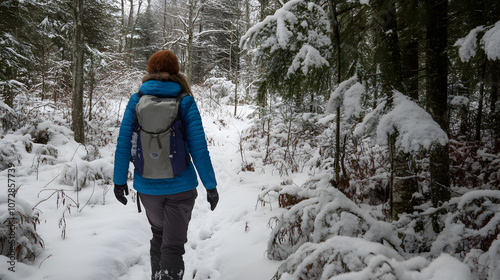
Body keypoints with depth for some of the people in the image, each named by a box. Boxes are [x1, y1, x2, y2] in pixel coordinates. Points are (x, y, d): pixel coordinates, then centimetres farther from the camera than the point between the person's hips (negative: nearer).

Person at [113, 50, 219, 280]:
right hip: (180, 187, -3)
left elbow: (123, 144, -1)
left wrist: (119, 180, 10)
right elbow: (198, 148, -8)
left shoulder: (136, 100, -2)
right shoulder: (185, 102, -8)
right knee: (173, 245, 6)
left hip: (147, 187, 3)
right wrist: (211, 186, -1)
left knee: (159, 234, 27)